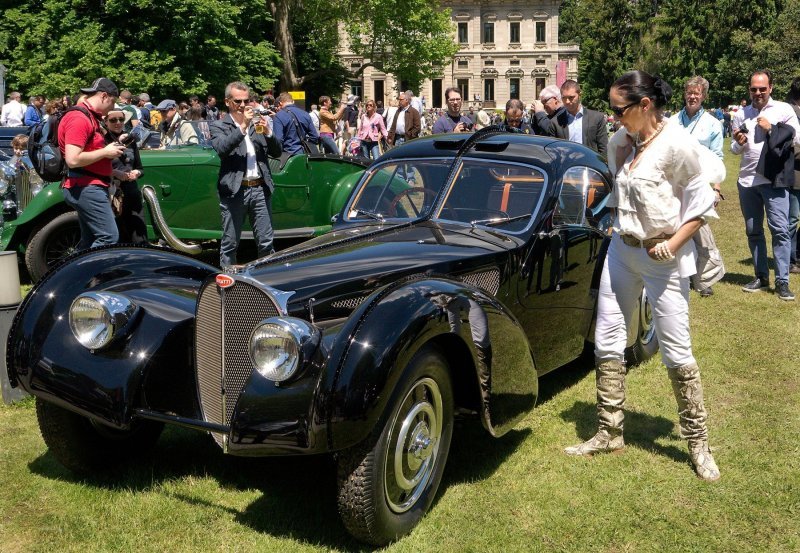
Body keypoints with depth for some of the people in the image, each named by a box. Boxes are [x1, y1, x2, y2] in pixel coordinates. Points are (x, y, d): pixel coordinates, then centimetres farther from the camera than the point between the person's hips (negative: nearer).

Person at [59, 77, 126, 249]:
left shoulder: (90, 117, 17)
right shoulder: (79, 119, -16)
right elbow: (73, 159, -25)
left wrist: (109, 148, 13)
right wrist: (105, 152, -15)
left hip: (89, 187, 11)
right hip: (86, 188, -11)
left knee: (90, 241, 13)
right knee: (109, 237, -15)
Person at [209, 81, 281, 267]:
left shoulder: (257, 122, 15)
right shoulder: (218, 126, 4)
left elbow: (276, 153, 11)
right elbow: (221, 149, -16)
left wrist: (268, 132, -6)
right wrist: (243, 126, -19)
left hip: (260, 189, 3)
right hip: (234, 190, -3)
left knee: (266, 242, 6)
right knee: (230, 243, 3)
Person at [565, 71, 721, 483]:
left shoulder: (676, 144, -16)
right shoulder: (620, 141, 3)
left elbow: (701, 204, -11)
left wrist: (674, 243, -19)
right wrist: (616, 225, 8)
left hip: (663, 257, -7)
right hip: (622, 250, 7)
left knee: (676, 352, 0)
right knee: (607, 342, 8)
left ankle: (698, 443, 17)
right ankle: (609, 434, 21)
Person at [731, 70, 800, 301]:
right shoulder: (741, 114, 10)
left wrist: (771, 129, -14)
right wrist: (739, 143, -7)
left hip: (774, 179, -4)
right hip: (747, 180, 4)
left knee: (779, 229, -8)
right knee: (753, 230, 11)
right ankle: (761, 277, 22)